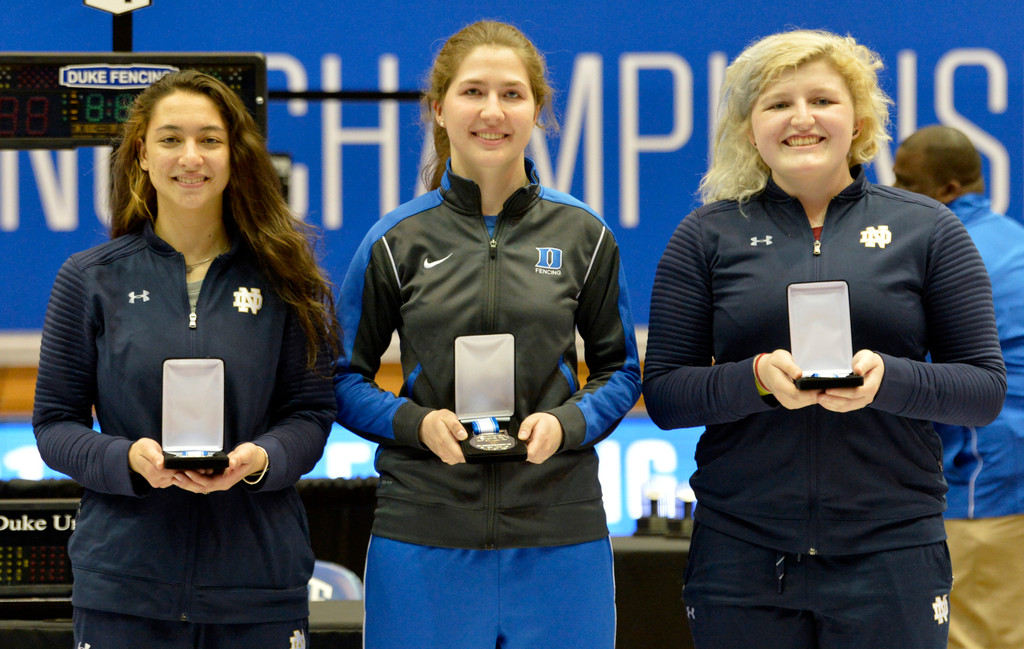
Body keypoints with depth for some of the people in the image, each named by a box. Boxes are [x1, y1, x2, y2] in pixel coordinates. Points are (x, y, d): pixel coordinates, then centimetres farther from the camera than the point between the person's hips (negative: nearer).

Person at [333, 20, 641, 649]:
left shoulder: (583, 235, 5)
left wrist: (567, 423, -9)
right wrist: (416, 423, -12)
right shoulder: (397, 241, 3)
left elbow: (621, 370, 11)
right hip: (424, 531, -1)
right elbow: (345, 378, 7)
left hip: (559, 532, 1)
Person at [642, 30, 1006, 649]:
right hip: (741, 553, 1)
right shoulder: (707, 236, 7)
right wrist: (758, 378, -15)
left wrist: (887, 378, -16)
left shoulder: (927, 229, 6)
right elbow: (663, 394, 4)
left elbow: (987, 388, 3)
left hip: (891, 551, 0)